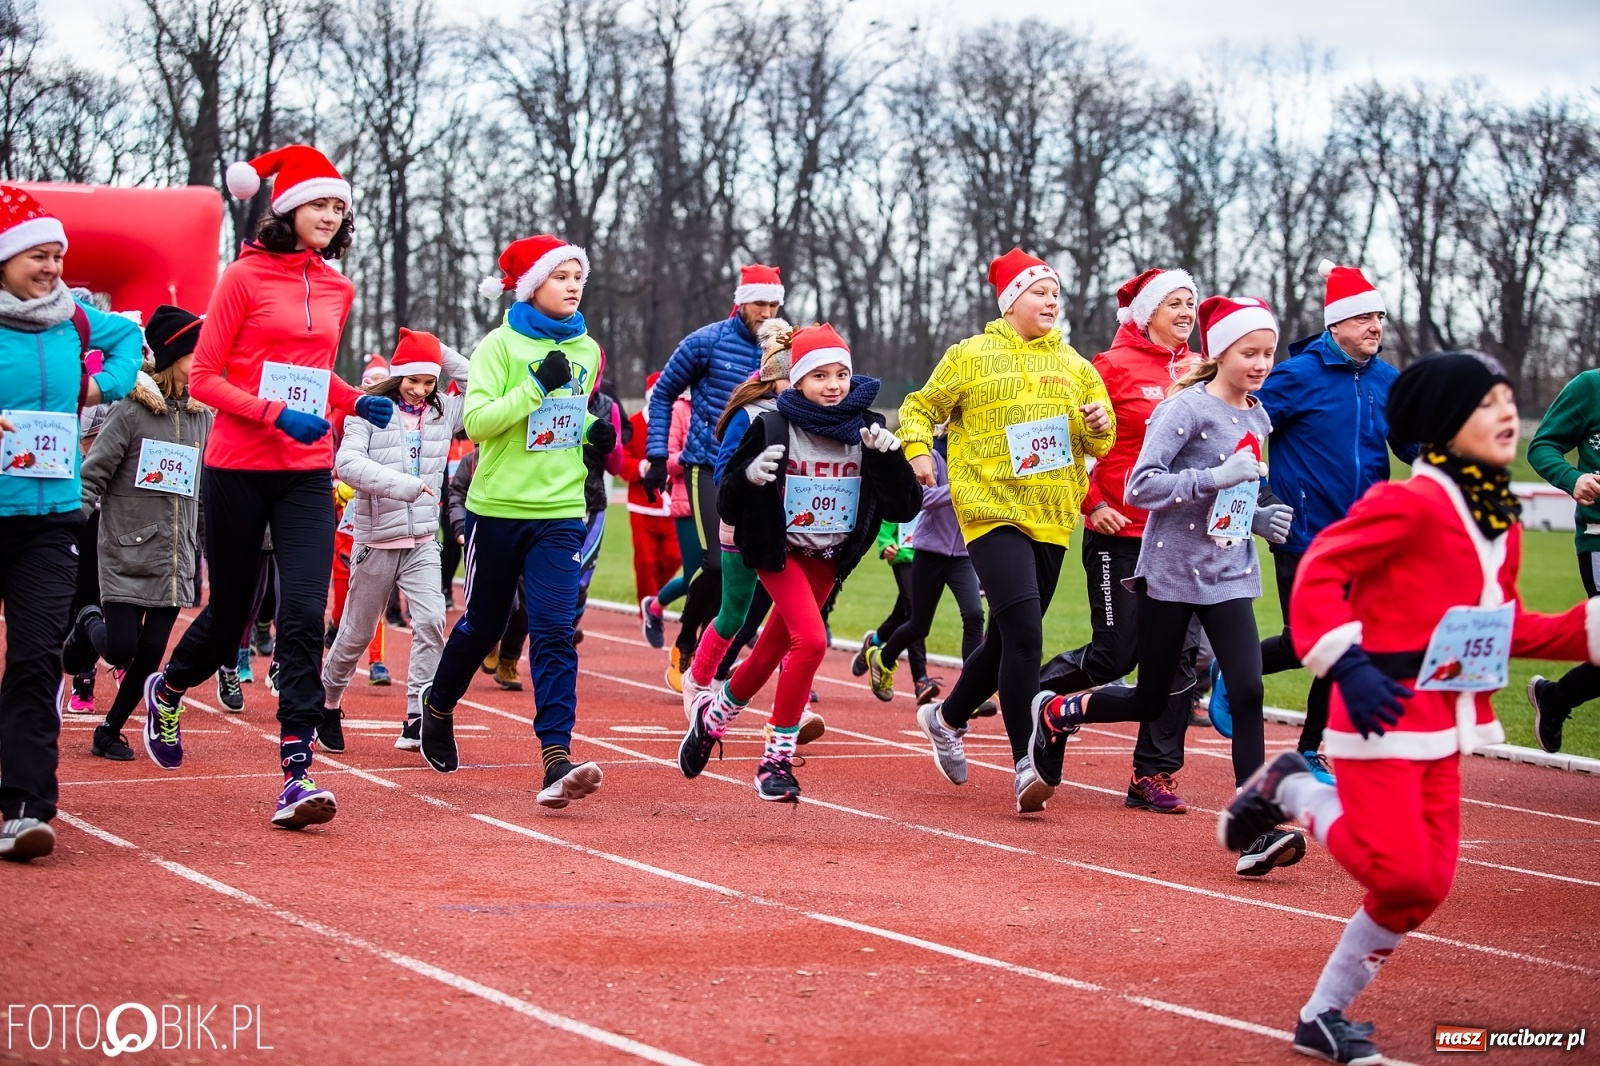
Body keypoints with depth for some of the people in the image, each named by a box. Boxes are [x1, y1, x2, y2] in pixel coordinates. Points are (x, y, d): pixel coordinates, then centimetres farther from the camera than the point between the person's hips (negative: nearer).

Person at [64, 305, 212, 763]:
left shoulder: (203, 416, 7)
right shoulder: (132, 410, -8)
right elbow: (93, 473, -7)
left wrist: (198, 542, 14)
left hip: (175, 558, 4)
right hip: (126, 553, -4)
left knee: (151, 654, 1)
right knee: (121, 649, -8)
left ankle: (110, 730, 17)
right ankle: (90, 624, 26)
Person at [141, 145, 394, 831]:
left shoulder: (338, 289, 10)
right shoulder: (245, 278, -6)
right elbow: (203, 377, -6)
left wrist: (356, 402, 6)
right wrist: (276, 413, -19)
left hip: (307, 476, 3)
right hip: (238, 471, -3)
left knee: (304, 616, -11)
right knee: (230, 613, 10)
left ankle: (297, 773, -14)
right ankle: (168, 690, 43)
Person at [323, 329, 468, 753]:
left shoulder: (444, 411, 3)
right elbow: (347, 462, -22)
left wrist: (442, 354, -6)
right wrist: (403, 484, -32)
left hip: (423, 542, 3)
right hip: (376, 540, -3)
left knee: (431, 621, -17)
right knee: (358, 633, 10)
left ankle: (417, 720, -16)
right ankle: (327, 703, 34)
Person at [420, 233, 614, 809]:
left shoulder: (587, 350, 9)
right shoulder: (501, 345, -6)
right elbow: (476, 420, -16)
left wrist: (597, 432, 3)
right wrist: (537, 385, -24)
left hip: (561, 512, 2)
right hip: (498, 507, -2)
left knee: (554, 631, -11)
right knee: (482, 624, 14)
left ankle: (557, 758, -21)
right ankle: (439, 705, 43)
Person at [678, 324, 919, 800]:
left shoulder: (867, 431, -9)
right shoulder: (772, 430, -17)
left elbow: (904, 509, -10)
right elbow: (730, 509, -13)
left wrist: (889, 459, -26)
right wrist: (749, 477, -33)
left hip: (830, 557, 4)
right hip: (780, 551, -4)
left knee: (775, 650, 14)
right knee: (811, 640, -23)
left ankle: (711, 713, 42)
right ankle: (777, 758, -11)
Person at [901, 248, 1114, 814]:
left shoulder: (1074, 366, 13)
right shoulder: (972, 356, 2)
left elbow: (1102, 443, 15)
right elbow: (919, 408, 8)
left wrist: (1100, 425, -7)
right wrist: (918, 450, -10)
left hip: (1051, 518, 5)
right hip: (992, 509, -5)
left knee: (1008, 639, 14)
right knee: (1023, 634, -19)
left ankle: (947, 718, 39)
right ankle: (1026, 765, -19)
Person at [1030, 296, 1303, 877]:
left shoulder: (1257, 417, 10)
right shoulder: (1187, 408, -12)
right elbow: (1141, 486, -21)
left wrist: (1257, 519, 6)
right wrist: (1215, 478, -27)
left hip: (1229, 576, 5)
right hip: (1170, 572, -5)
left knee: (1247, 691, -12)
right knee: (1150, 702, 6)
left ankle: (1255, 831, -15)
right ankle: (1056, 713, 35)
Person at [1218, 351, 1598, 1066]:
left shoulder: (1500, 520, 10)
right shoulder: (1410, 502, -16)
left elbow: (1507, 627, 16)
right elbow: (1318, 572, -18)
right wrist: (1348, 663, -28)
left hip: (1445, 726, 8)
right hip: (1383, 714, -8)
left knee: (1425, 884, 8)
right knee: (1398, 870, -14)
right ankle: (1291, 792, 12)